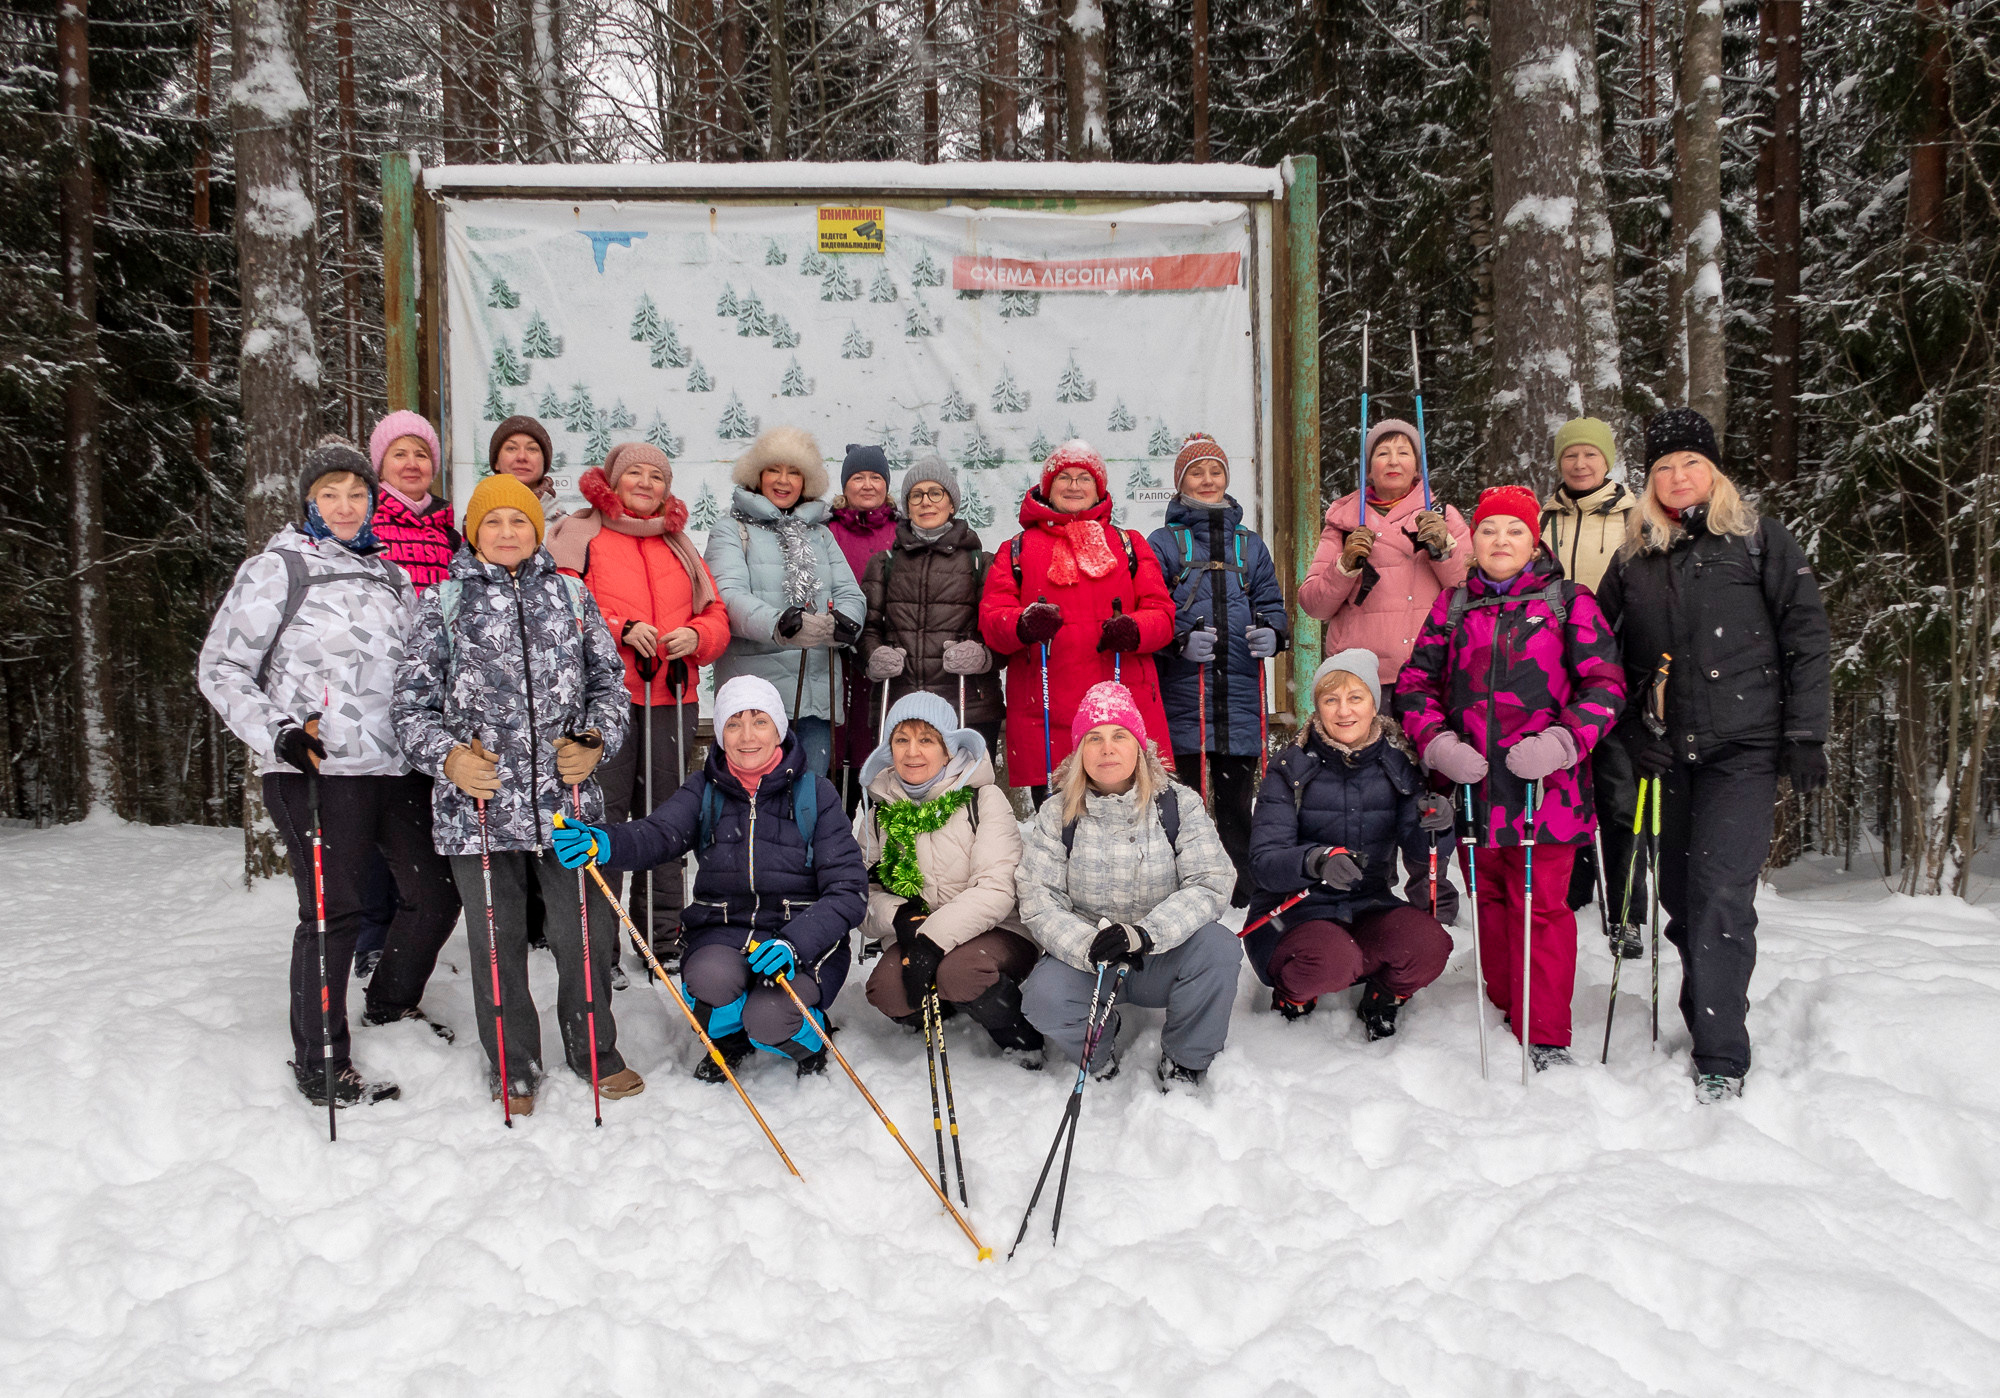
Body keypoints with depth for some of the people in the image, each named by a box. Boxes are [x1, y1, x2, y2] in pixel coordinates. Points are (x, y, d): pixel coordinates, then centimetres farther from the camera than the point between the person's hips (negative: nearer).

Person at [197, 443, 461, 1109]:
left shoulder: (392, 574, 16)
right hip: (317, 772, -6)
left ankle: (390, 1009, 36)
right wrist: (279, 733, -15)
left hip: (398, 767, 6)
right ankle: (321, 1067, 10)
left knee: (435, 892, 10)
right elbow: (220, 669, -3)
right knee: (334, 911, -5)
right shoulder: (277, 569, -1)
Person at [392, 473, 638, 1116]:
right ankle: (513, 1068, 25)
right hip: (480, 803, -1)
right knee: (498, 940, 8)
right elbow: (412, 702, 6)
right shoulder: (443, 602, 5)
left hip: (568, 798, 1)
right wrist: (448, 756, -10)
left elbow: (609, 681, 15)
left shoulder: (570, 594, 10)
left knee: (584, 931, 7)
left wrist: (596, 742, -1)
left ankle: (593, 1051, 28)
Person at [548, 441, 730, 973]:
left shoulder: (679, 545, 21)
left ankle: (663, 936, 20)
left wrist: (696, 636, -4)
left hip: (671, 698, 5)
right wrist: (619, 629, -18)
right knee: (600, 818, -5)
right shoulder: (579, 536, 5)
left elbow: (716, 614, 18)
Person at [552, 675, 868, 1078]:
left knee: (768, 1020, -29)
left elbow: (848, 889, -7)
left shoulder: (814, 793, -2)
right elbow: (660, 833, -16)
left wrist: (795, 943, -25)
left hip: (802, 936, -2)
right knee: (712, 978, -32)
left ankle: (811, 1036, 11)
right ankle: (729, 1037, 7)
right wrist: (604, 843, -39)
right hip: (723, 930, 2)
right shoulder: (706, 789, 5)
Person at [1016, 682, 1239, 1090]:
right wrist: (1090, 947, -29)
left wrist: (1145, 934, -31)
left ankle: (1185, 1063, -2)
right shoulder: (1056, 814, -3)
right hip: (1083, 957, 0)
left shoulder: (1179, 804, -5)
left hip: (1163, 958, 0)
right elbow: (1038, 900, -10)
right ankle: (1099, 1048, 8)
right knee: (1044, 999, -30)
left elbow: (1212, 883, -15)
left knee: (1218, 949, -29)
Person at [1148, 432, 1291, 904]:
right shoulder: (1162, 542, 6)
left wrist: (1272, 633, -9)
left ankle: (1245, 896, 16)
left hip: (1241, 696, 3)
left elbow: (1271, 607, 14)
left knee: (1237, 804, 7)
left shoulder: (1249, 545, 17)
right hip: (1182, 698, -3)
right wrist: (1181, 642, -19)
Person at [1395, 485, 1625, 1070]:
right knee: (1489, 903, 14)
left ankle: (1546, 1038, 7)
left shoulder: (1568, 601, 4)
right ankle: (1506, 1017, 30)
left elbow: (1605, 683, -1)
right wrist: (1437, 743, -7)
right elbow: (1415, 682, 10)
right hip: (1471, 782, 3)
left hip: (1544, 784, -3)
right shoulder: (1452, 606, 11)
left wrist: (1562, 742, -16)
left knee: (1541, 907, -2)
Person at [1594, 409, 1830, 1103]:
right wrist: (1626, 728, 8)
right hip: (1665, 752, 4)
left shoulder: (1759, 538, 5)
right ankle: (1708, 1017, 25)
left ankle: (1720, 1059, -8)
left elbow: (1806, 638, 2)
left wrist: (1806, 735, -4)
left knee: (1719, 894, -12)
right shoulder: (1633, 557, 14)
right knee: (1680, 895, 8)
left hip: (1742, 747, -4)